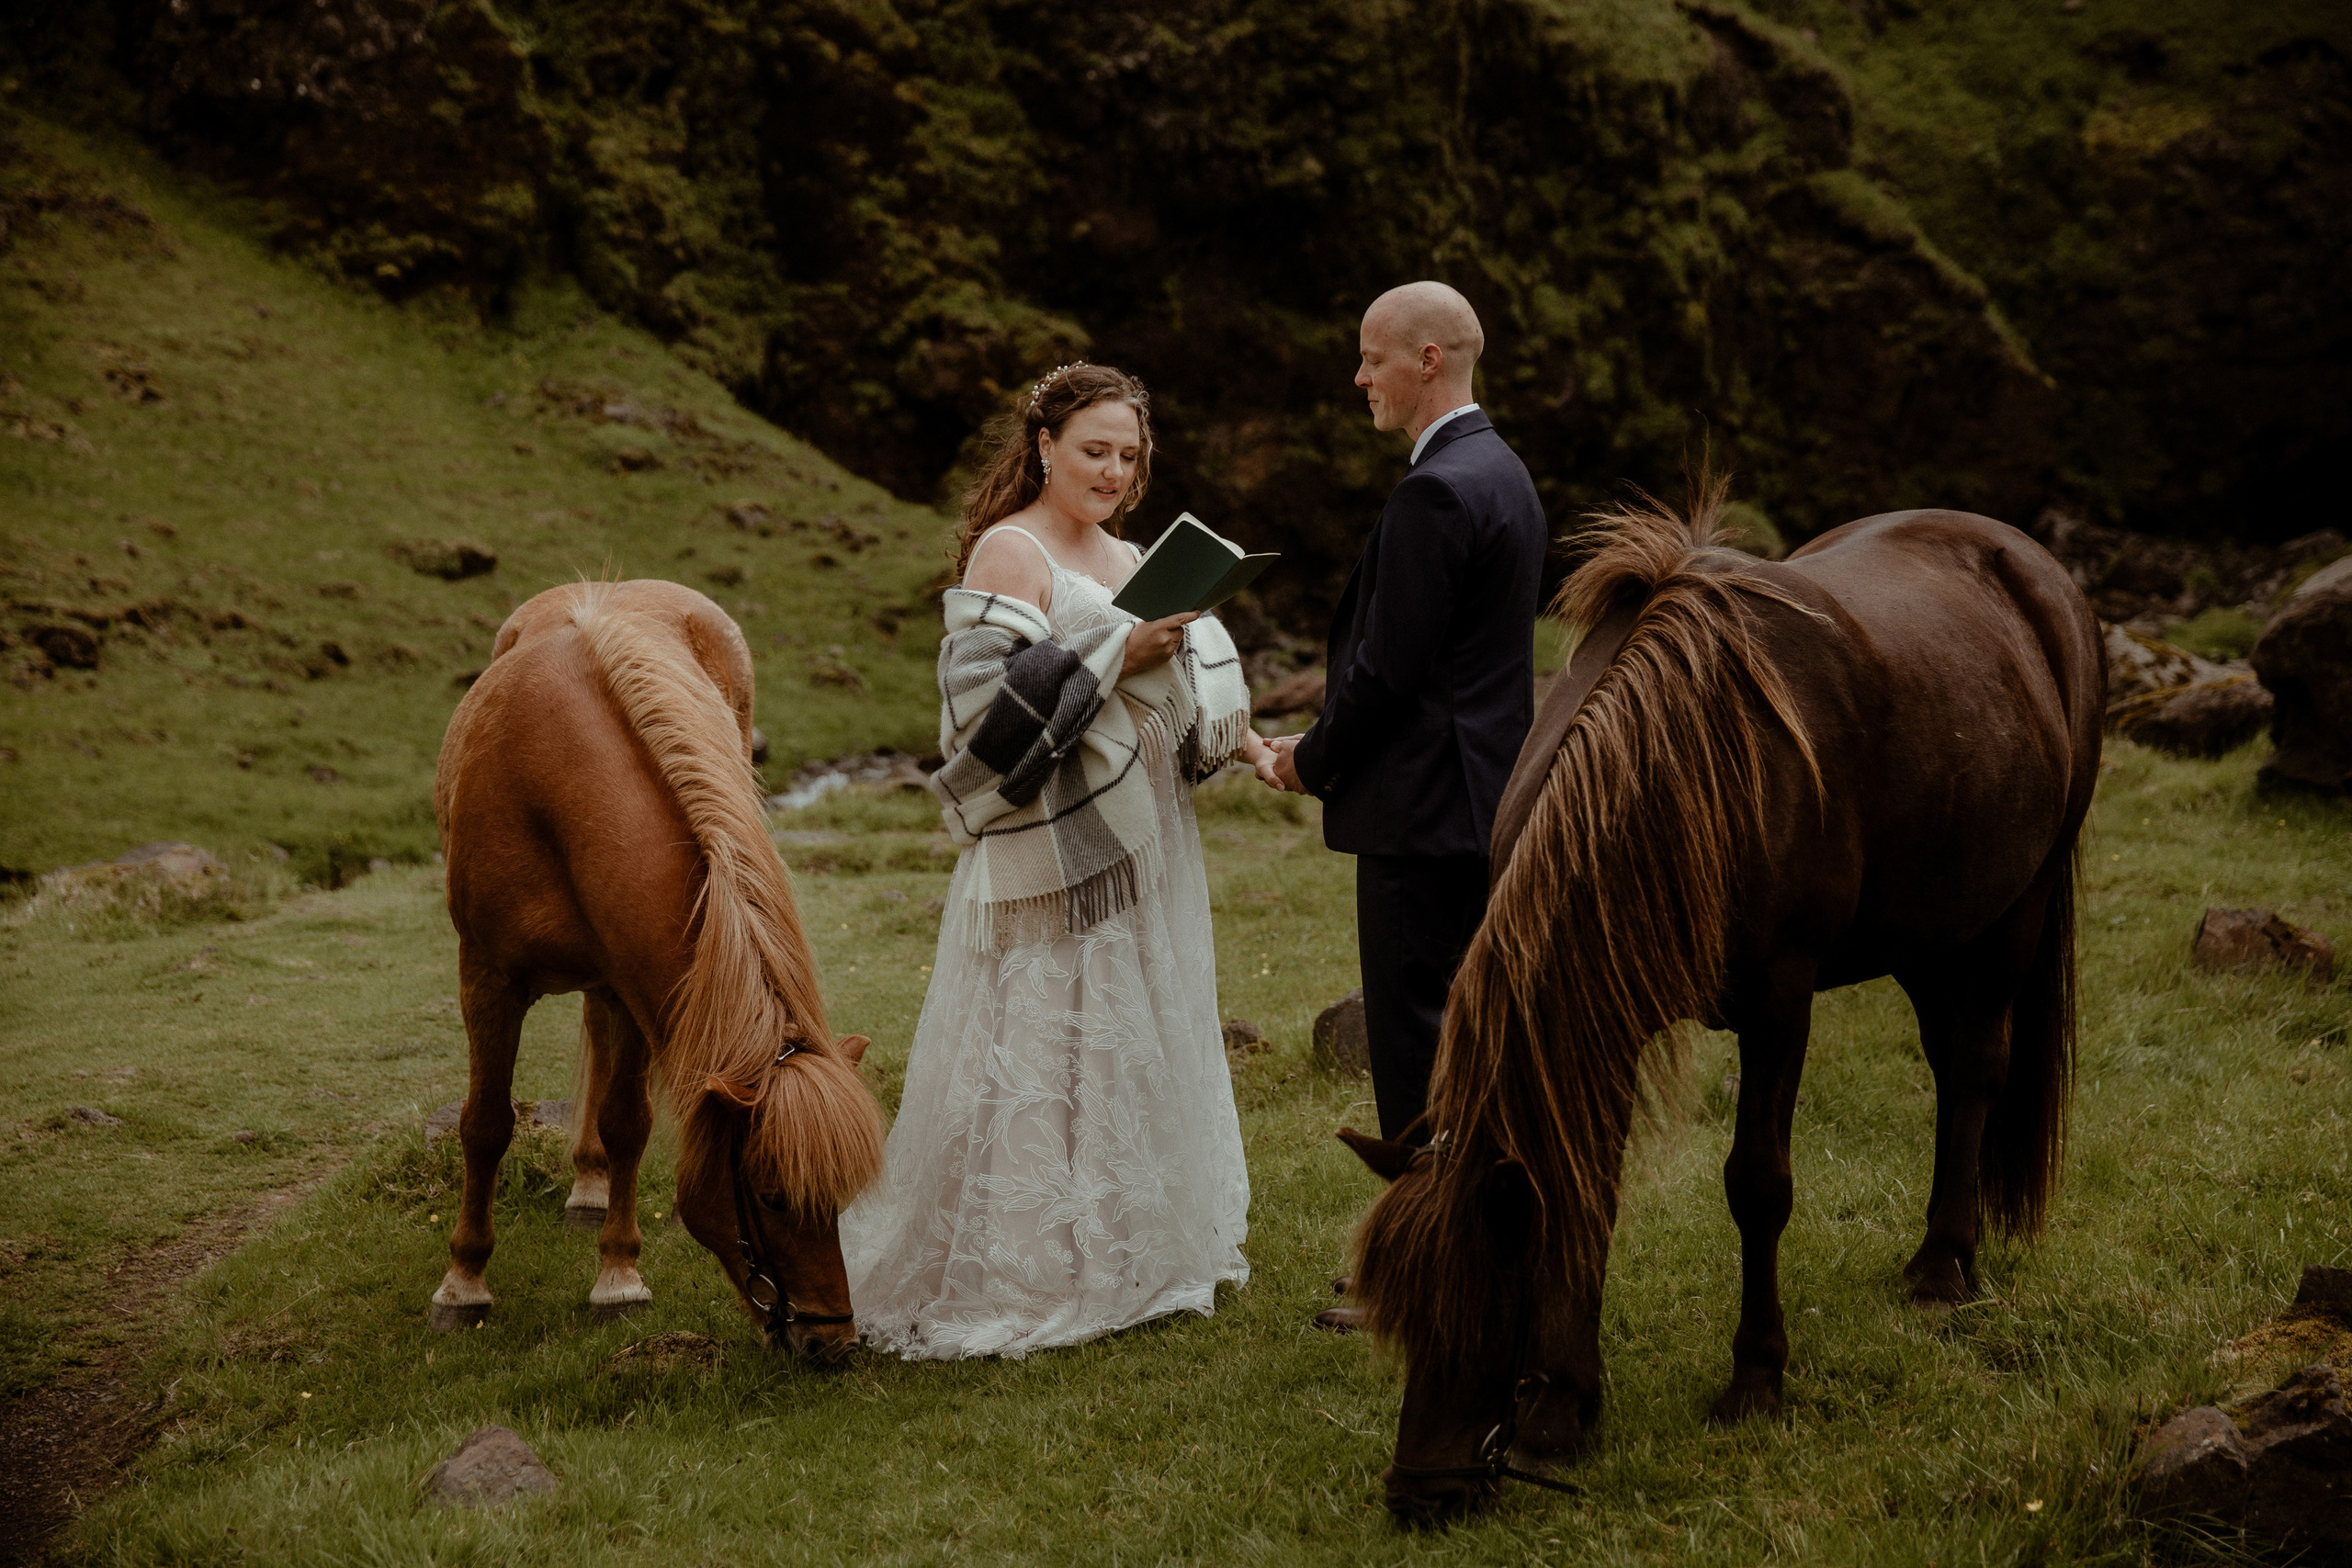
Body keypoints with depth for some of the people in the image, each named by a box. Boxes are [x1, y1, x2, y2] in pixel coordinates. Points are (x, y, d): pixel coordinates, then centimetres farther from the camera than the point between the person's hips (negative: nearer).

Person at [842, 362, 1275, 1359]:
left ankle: (1129, 1253, 26)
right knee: (1044, 1056, -4)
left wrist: (1224, 738, 1)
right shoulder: (1009, 551, -11)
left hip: (1138, 847, 9)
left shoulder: (1127, 559, 14)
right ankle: (1022, 1271, 5)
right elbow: (992, 701, -21)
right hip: (1052, 855, -9)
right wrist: (1113, 658, -24)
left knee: (1134, 1047, 15)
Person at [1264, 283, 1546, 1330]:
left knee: (1415, 1044, -3)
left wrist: (1312, 761, -3)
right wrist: (1335, 746, 15)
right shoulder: (1503, 474, 14)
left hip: (1422, 810, -10)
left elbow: (1387, 667, -20)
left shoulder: (1434, 493, -18)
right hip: (1485, 798, 10)